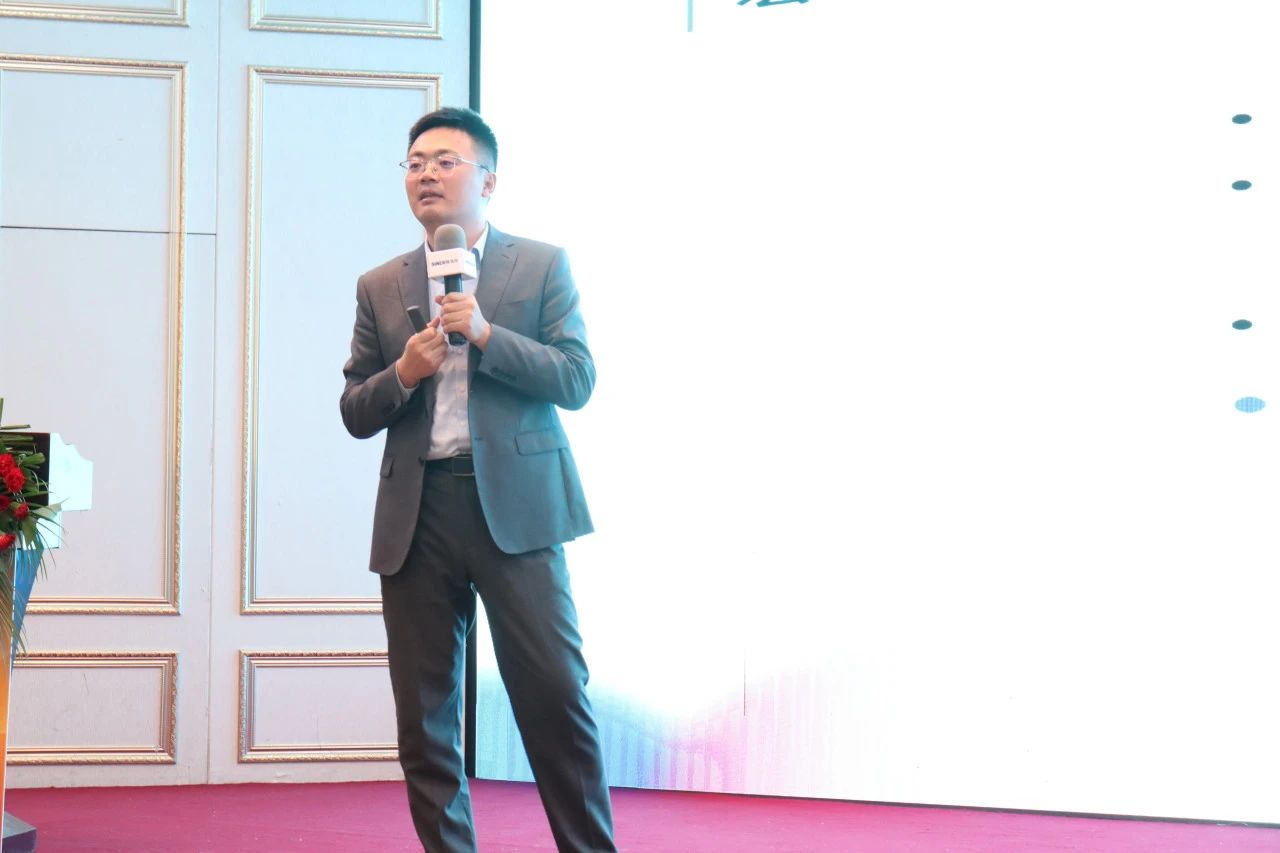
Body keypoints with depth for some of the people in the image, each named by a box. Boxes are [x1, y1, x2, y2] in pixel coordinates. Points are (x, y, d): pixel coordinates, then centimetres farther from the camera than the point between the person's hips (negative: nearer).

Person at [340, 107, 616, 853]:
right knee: (425, 714, 4)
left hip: (516, 504, -3)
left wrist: (484, 333, -12)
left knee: (556, 696, -6)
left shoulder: (543, 265, 8)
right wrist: (403, 373, -7)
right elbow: (354, 413, 13)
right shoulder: (380, 288, 14)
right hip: (417, 514, 3)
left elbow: (578, 380, -1)